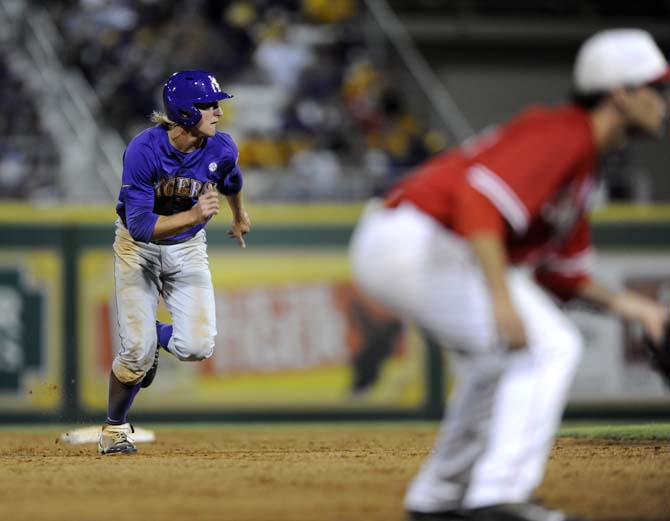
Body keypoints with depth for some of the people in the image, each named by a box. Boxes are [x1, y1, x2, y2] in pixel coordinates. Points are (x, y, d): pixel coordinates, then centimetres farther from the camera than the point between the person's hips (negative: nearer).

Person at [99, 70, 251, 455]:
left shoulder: (222, 149, -16)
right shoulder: (144, 150, -28)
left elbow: (231, 181, 11)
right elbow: (140, 226, -31)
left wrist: (240, 216, 30)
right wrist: (194, 215, -43)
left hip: (188, 249, 3)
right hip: (138, 248, -3)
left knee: (197, 347, -15)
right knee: (138, 352, -10)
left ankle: (156, 336, 23)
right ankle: (115, 428, 18)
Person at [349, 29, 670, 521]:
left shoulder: (580, 153, 19)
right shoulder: (562, 135, -13)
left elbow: (560, 272, 24)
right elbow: (479, 197, -28)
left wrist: (621, 303, 11)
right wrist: (502, 298, -33)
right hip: (418, 241, -11)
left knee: (496, 359, 25)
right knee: (550, 346, -13)